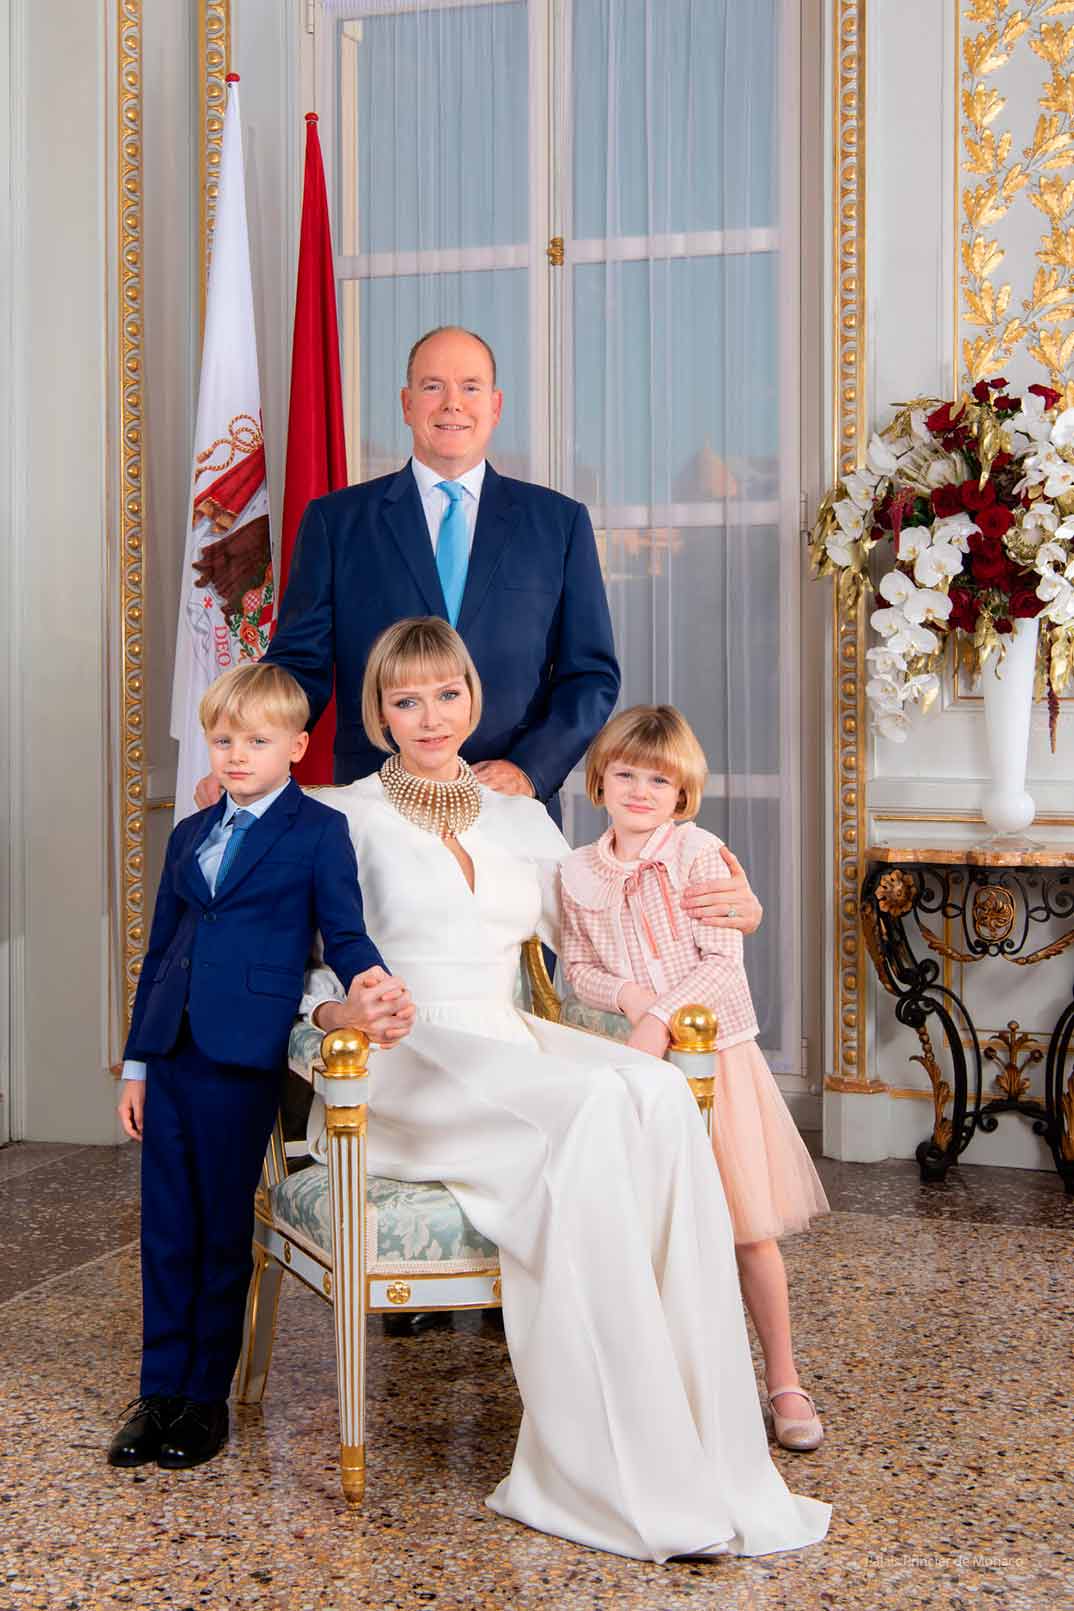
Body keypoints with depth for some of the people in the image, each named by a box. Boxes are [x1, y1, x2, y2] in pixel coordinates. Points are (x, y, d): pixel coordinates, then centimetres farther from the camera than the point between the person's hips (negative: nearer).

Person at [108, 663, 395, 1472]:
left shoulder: (318, 831, 0)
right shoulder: (189, 836, 16)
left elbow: (343, 931, -3)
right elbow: (159, 952, 18)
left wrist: (369, 975, -26)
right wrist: (136, 1061, 15)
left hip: (244, 1055, -5)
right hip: (172, 1056, 5)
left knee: (224, 1230, 4)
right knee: (167, 1229, 9)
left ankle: (208, 1397, 18)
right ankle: (159, 1391, 20)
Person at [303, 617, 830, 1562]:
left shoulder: (521, 820, 22)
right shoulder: (350, 817, 10)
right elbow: (304, 967, 4)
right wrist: (341, 1008, -20)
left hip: (511, 1049, 4)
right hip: (403, 1066, -4)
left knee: (661, 1095, -30)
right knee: (595, 1107, -34)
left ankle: (705, 1447, -29)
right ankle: (635, 1478, -31)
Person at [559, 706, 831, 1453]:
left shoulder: (698, 853, -7)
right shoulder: (579, 871, 5)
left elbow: (724, 961, -11)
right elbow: (577, 967, 9)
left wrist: (663, 1017, -20)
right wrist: (626, 993, -11)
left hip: (714, 1052, -3)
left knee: (748, 1228, 0)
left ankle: (784, 1381, 13)